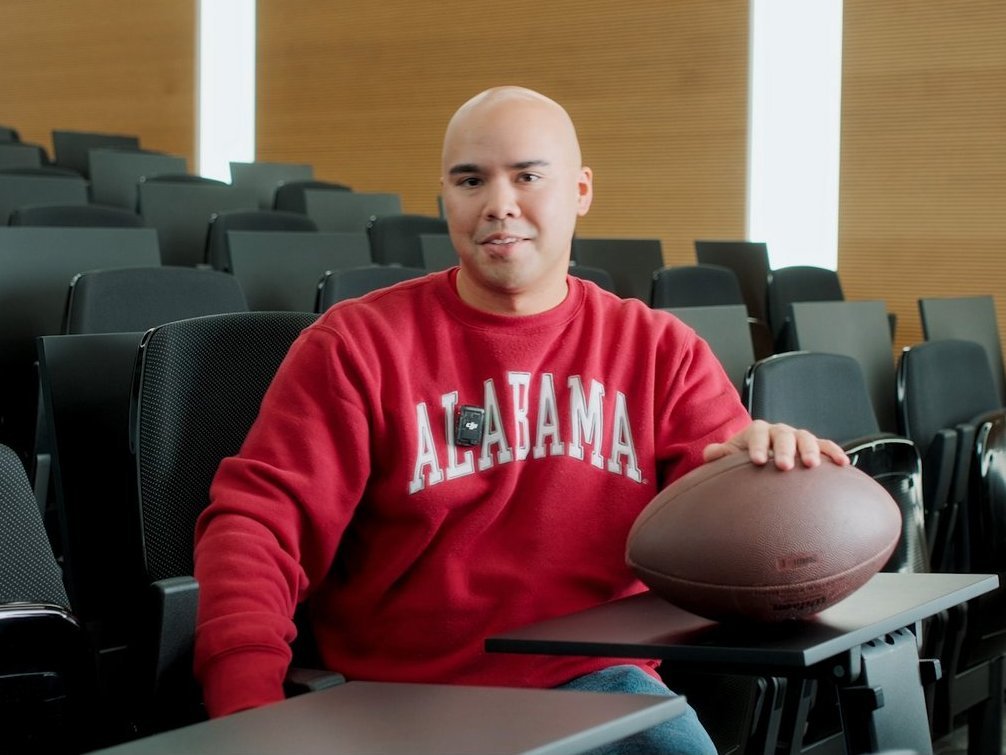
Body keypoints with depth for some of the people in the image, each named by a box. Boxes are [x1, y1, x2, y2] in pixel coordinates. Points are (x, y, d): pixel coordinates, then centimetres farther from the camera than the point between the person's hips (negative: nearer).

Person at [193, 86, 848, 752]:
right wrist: (247, 701, -21)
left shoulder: (660, 350, 12)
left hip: (597, 681, 2)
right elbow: (258, 520, -3)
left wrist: (762, 460, -23)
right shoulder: (359, 345, 5)